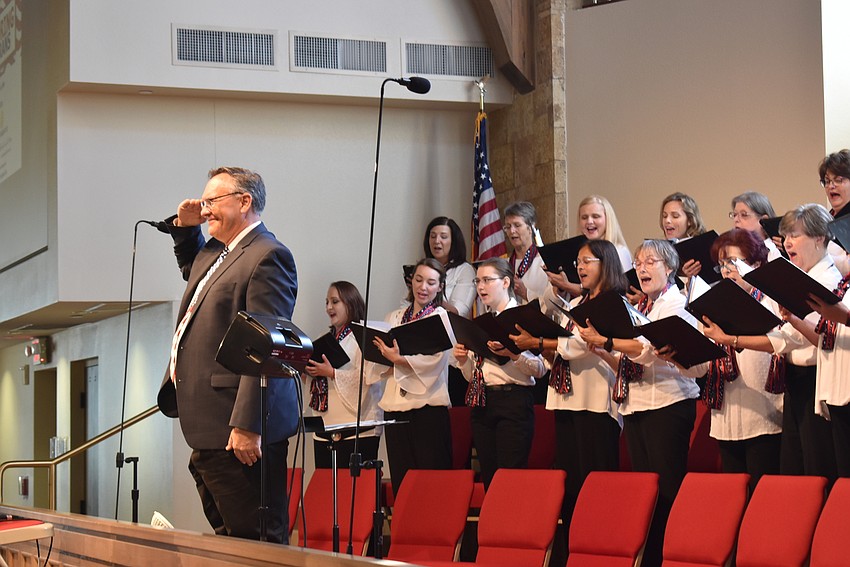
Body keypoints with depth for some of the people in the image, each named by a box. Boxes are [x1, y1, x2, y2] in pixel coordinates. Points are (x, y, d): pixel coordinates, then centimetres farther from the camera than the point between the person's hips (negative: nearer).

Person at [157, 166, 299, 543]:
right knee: (227, 536, 15)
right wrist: (185, 228, 22)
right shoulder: (215, 251, 17)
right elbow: (191, 271, 43)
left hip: (235, 431, -11)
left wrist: (247, 427, -27)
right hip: (209, 429, 11)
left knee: (255, 538, -9)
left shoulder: (268, 256, -14)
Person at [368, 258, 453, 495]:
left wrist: (398, 359, -22)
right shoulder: (394, 318, 17)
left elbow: (434, 361, -11)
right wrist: (391, 361, -12)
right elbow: (379, 366, 10)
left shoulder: (442, 318, 2)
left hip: (428, 406, -5)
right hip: (395, 405, 5)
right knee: (400, 478, 5)